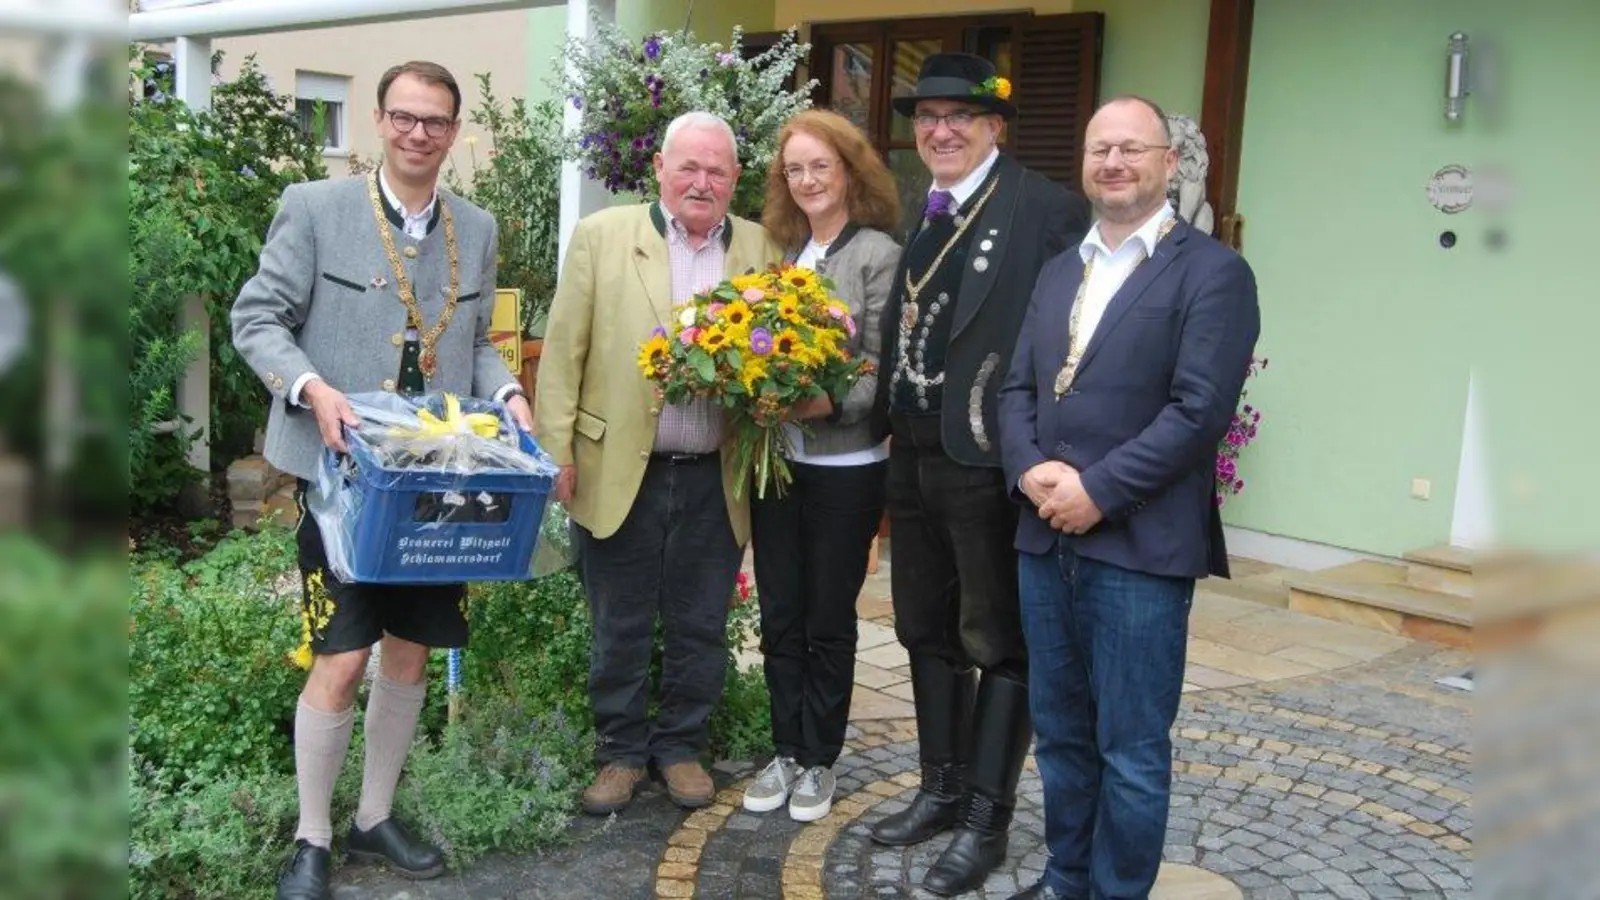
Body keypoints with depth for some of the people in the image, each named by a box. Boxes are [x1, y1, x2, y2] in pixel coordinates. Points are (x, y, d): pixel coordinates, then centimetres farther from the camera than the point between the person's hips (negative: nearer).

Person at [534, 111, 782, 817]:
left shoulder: (762, 250, 5)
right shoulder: (602, 236, 0)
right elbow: (564, 352, -1)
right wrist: (556, 453, -5)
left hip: (715, 481, 2)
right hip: (620, 473, -1)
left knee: (700, 628, 12)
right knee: (618, 627, 10)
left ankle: (681, 745, 30)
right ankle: (621, 751, 27)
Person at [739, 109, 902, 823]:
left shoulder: (879, 256, -8)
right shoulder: (781, 251, 8)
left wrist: (830, 403, -26)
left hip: (844, 464, -5)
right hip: (775, 456, 5)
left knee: (829, 619, 7)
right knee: (779, 616, 12)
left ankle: (819, 760, 22)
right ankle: (787, 751, 26)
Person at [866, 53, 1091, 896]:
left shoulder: (1048, 210, -12)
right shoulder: (910, 211, 11)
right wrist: (888, 430, 9)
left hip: (990, 463, -8)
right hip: (913, 457, 8)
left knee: (1000, 644, 6)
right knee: (927, 632, 18)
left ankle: (985, 818, 18)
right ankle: (941, 788, 34)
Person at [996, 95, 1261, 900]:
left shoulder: (1213, 272, -5)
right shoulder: (1058, 273, 17)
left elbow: (1199, 408, -15)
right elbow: (1018, 388, 12)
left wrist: (1098, 490, -17)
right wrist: (1031, 470, -7)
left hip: (1139, 547, -6)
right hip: (1044, 539, 6)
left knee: (1131, 749, 3)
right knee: (1059, 732, 17)